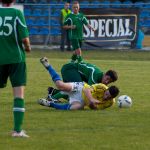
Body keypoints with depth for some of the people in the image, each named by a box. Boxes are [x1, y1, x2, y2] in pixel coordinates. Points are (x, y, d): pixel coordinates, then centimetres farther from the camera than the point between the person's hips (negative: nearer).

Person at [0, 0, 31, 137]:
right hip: (16, 58, -3)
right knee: (19, 93, 0)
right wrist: (28, 47, 8)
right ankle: (17, 130, -6)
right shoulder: (17, 13, -8)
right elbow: (25, 38, -13)